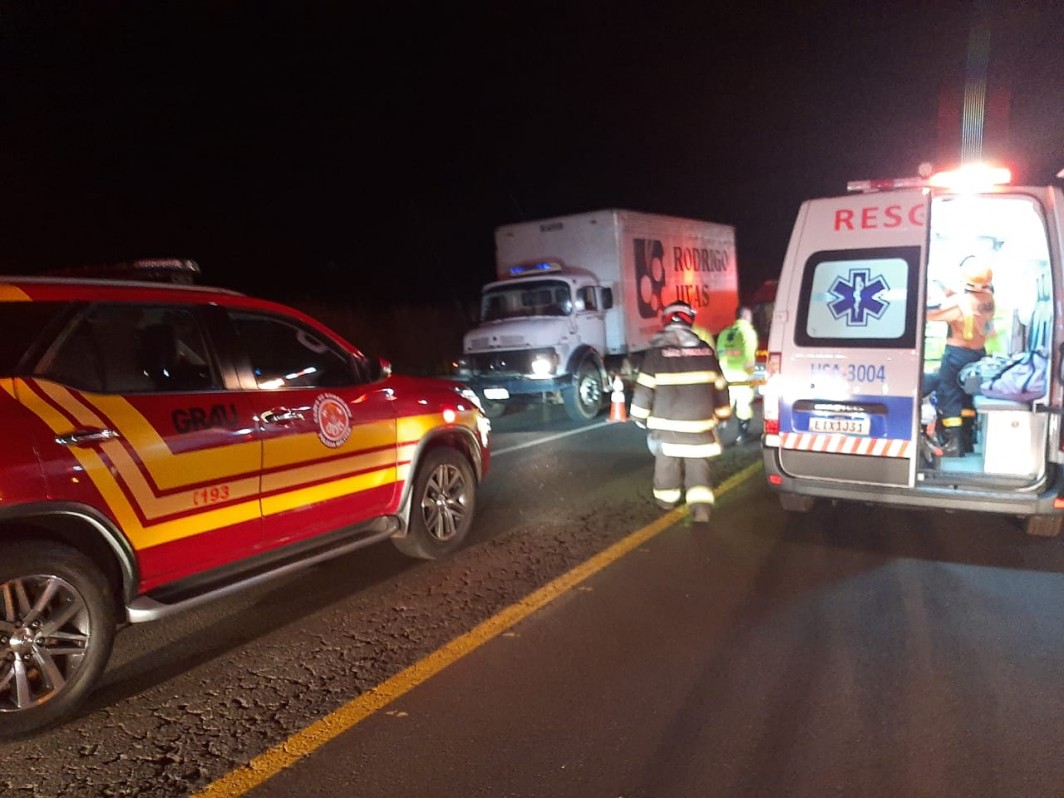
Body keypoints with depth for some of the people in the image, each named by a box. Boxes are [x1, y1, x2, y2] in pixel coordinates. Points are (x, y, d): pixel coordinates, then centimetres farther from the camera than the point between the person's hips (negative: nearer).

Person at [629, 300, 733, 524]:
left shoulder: (656, 352, -6)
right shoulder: (705, 350, 4)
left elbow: (644, 388, -5)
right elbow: (719, 385, 10)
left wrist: (639, 415, 6)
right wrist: (722, 413, 22)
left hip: (666, 421, -2)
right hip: (699, 421, 2)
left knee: (667, 460, 16)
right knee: (698, 463, 6)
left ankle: (666, 498, 29)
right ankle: (701, 505, -7)